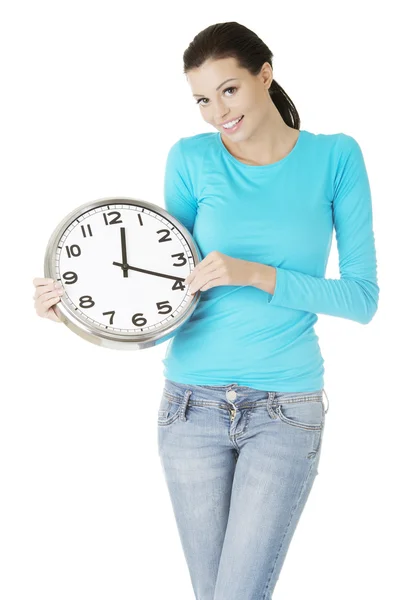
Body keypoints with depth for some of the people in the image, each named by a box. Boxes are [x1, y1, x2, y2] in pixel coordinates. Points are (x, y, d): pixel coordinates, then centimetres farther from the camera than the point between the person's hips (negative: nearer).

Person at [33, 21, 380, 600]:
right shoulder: (192, 160, 1)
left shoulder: (335, 157, -2)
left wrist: (256, 274, -17)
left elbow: (363, 298, -5)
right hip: (194, 404, 2)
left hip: (286, 411, -2)